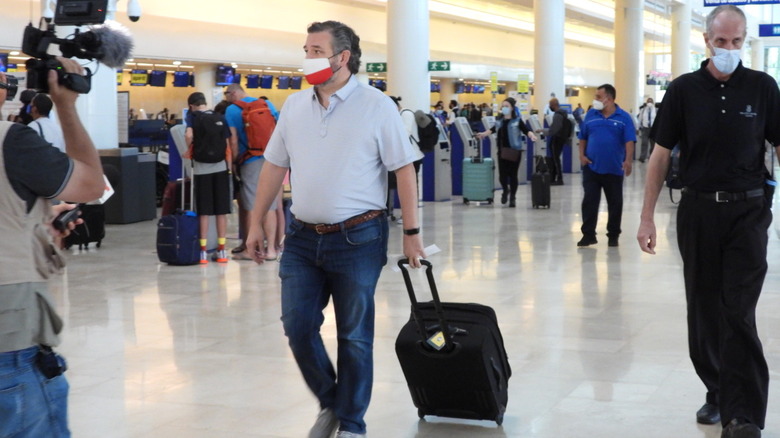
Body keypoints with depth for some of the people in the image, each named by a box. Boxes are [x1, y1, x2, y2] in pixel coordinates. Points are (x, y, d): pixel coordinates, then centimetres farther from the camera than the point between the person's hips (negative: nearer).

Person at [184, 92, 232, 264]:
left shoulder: (193, 116, -3)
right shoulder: (220, 118, 5)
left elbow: (189, 135, -22)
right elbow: (228, 144, 2)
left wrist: (189, 149, -3)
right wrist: (229, 167, 8)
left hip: (201, 168, -2)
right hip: (221, 167, 2)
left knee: (203, 212, 3)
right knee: (221, 211, 6)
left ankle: (203, 251, 3)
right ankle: (222, 250, 10)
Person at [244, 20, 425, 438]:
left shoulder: (376, 106, -7)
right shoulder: (294, 106, 7)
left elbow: (404, 169, -6)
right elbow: (274, 166, 13)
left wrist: (411, 232, -8)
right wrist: (256, 224, 11)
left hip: (358, 239, -4)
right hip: (303, 238, 4)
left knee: (354, 337, 5)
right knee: (297, 328, 4)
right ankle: (329, 403, 27)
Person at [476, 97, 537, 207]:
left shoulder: (517, 121, -4)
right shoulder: (500, 120, 9)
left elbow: (526, 130, -11)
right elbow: (493, 129, 22)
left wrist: (532, 135, -29)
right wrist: (483, 134, 15)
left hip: (514, 151, -3)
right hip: (502, 151, 3)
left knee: (513, 174, 0)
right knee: (502, 174, 0)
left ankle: (512, 197, 15)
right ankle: (505, 190, 31)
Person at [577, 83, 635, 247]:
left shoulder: (624, 117, -2)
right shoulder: (590, 115, 6)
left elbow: (629, 141, -8)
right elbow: (583, 138, 11)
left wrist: (628, 160, -20)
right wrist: (581, 155, -2)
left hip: (614, 169, -1)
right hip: (591, 167, 1)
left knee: (615, 203, 8)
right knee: (589, 201, -2)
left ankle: (613, 235, 20)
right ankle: (588, 234, 4)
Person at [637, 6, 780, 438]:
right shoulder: (684, 90, 0)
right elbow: (661, 154, 3)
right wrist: (646, 218, -2)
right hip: (698, 211, 2)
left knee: (739, 313, -7)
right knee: (705, 309, 10)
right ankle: (716, 392, 26)